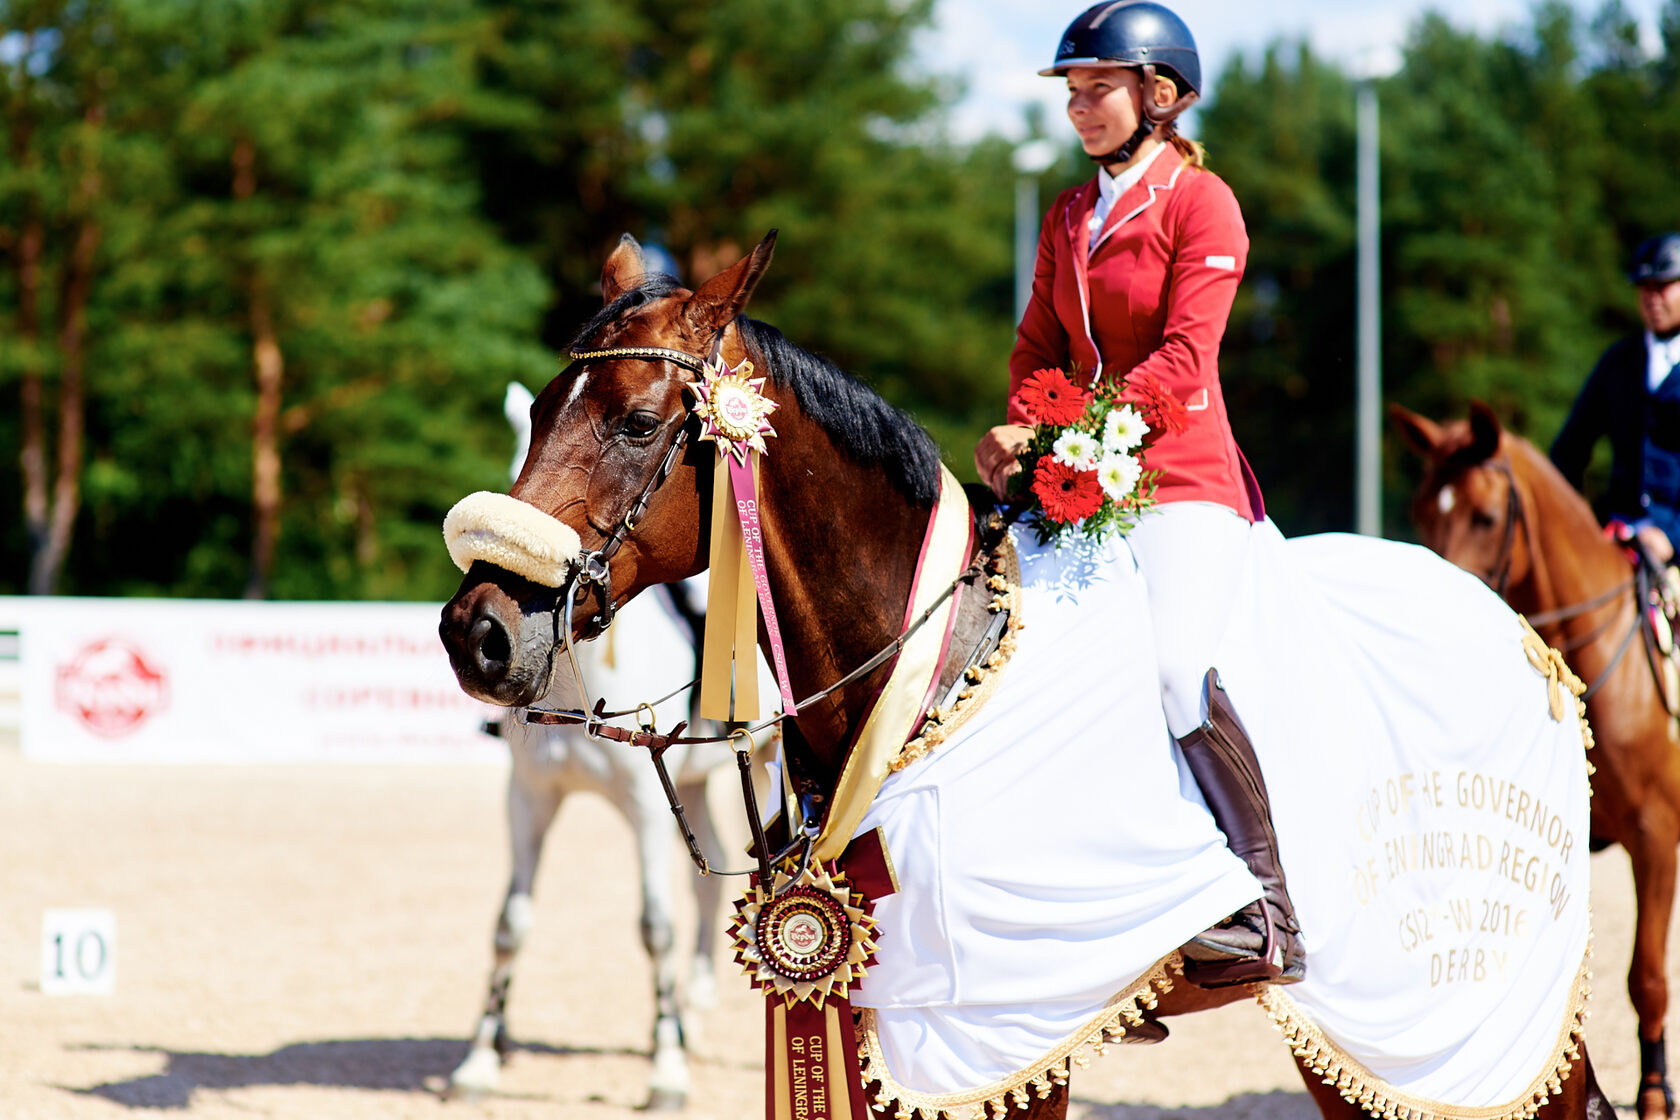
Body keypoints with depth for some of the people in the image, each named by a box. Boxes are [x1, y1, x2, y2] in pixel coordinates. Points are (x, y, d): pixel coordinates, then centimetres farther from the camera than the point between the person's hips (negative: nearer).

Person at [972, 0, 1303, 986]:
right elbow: (1040, 345, 16)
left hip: (1181, 477, -8)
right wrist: (1022, 436, -5)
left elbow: (1182, 359, -13)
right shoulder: (1068, 218, 18)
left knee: (1176, 663, -26)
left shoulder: (1201, 203, -4)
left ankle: (1270, 913, -22)